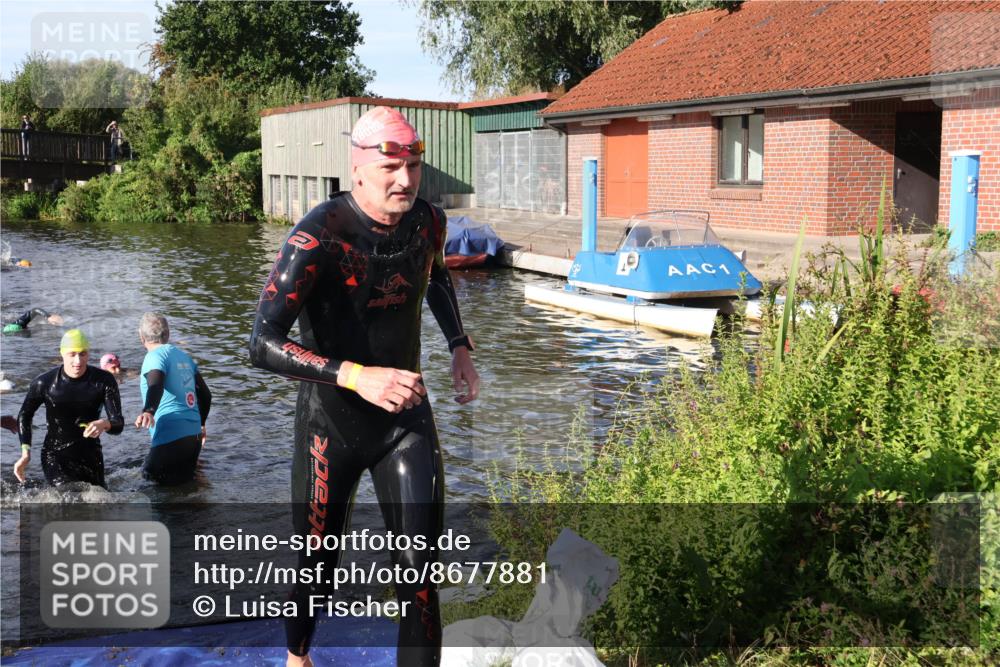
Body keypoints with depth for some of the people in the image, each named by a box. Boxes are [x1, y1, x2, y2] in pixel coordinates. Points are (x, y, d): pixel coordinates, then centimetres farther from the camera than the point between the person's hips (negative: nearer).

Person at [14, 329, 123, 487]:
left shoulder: (104, 380, -12)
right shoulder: (44, 382, -14)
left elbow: (118, 424, -17)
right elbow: (24, 416, 5)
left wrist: (104, 425, -40)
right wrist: (26, 453, -3)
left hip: (91, 456, 3)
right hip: (55, 456, -3)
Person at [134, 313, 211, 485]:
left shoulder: (155, 356, -5)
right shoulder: (184, 356, 17)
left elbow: (156, 386, -27)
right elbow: (205, 394, 22)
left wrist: (148, 411, -44)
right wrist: (201, 424, 35)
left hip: (171, 437, -8)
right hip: (194, 435, 8)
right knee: (184, 483, 16)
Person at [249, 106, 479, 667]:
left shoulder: (429, 222, -5)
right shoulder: (319, 238, -24)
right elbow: (263, 345, -28)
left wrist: (460, 347, 8)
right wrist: (358, 377, -38)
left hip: (407, 417, 4)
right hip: (332, 424, -3)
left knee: (421, 570, -4)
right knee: (319, 569, 13)